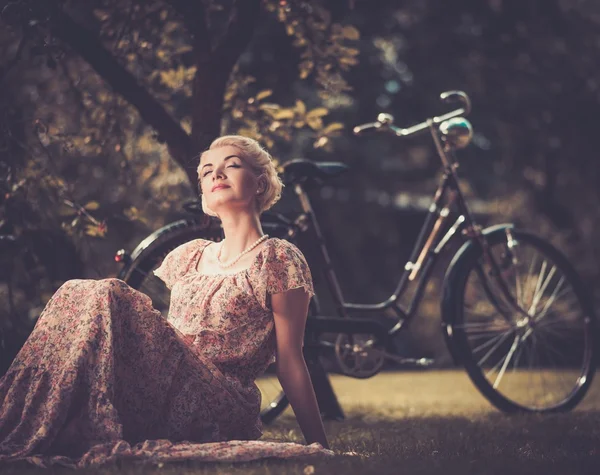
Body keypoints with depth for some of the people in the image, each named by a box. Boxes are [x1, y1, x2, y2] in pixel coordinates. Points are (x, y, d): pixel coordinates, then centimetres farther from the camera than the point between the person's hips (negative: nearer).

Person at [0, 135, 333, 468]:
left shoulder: (279, 259, 2)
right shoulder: (189, 256, 21)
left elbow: (290, 361, 0)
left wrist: (321, 449, -3)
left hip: (219, 411, -6)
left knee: (107, 296, -23)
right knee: (75, 293, -14)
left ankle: (29, 437, -24)